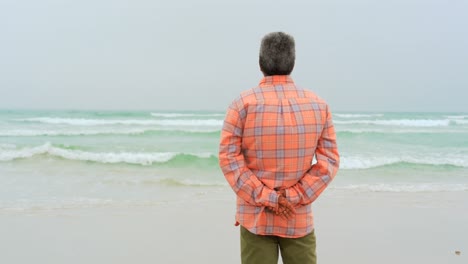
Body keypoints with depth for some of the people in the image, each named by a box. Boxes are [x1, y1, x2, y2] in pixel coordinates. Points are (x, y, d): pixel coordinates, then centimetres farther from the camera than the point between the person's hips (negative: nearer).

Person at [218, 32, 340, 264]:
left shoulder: (244, 103, -8)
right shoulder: (319, 105, 0)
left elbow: (229, 158, -13)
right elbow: (330, 160, -4)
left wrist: (266, 199, -11)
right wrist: (294, 198, -9)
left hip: (256, 217, -1)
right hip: (300, 219, 2)